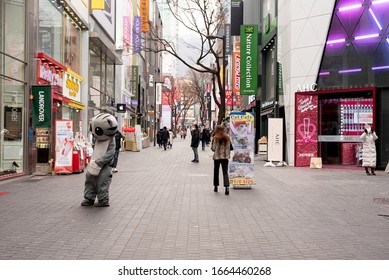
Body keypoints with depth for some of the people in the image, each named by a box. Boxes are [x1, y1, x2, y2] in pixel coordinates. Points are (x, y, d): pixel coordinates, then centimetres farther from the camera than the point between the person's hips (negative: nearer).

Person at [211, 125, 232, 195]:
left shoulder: (215, 138, -10)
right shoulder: (227, 138, 0)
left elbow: (213, 148, -7)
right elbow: (229, 148, 6)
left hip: (217, 157, -2)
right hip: (225, 157, 2)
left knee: (216, 172, 13)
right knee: (225, 172, 1)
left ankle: (216, 187, 21)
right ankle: (227, 187, -15)